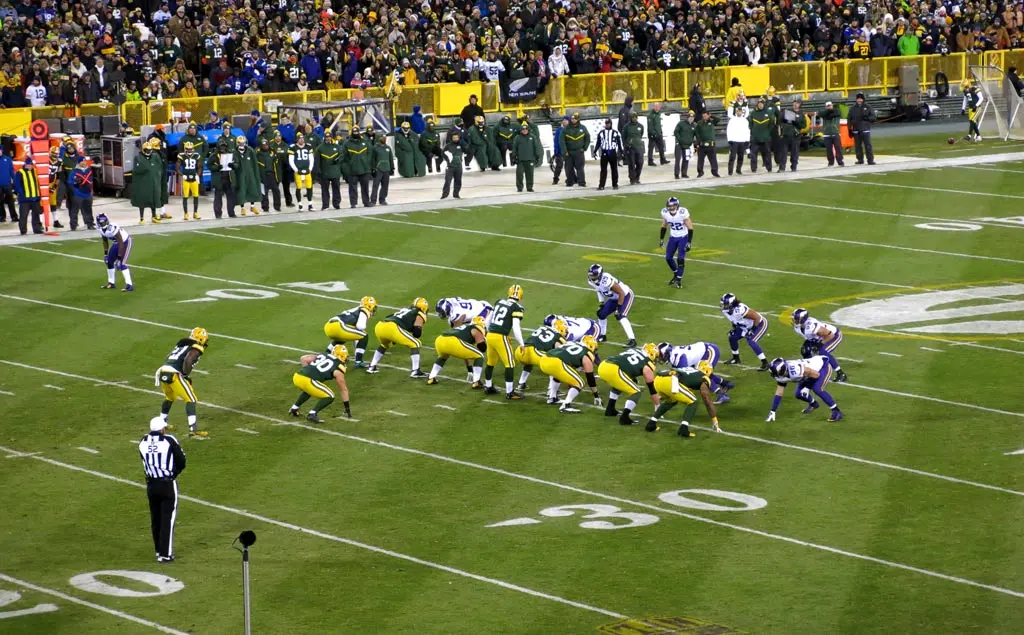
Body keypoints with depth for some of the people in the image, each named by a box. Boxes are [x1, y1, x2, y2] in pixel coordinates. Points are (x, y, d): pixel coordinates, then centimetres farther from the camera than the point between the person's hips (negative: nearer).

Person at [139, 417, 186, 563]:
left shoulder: (143, 443, 0)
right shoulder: (169, 441, -13)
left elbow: (145, 463, 9)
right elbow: (181, 462, -5)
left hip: (151, 484, 4)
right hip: (168, 484, -4)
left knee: (155, 518, 16)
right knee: (168, 519, 1)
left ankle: (159, 550, 25)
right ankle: (165, 554, 0)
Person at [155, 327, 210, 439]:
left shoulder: (181, 344, 26)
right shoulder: (196, 349, 1)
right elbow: (187, 361, -16)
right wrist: (186, 375, -3)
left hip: (163, 372, 8)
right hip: (174, 375, -8)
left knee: (170, 398, 33)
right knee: (190, 400, -1)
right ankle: (193, 430, -9)